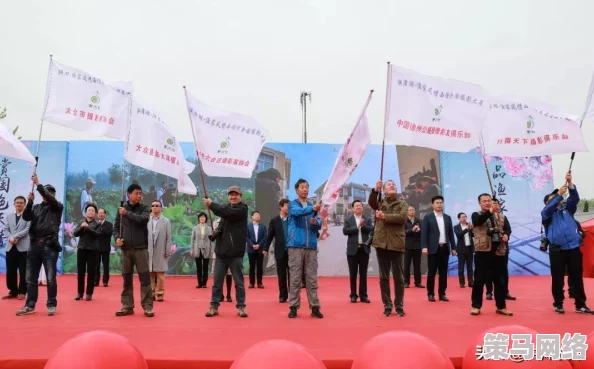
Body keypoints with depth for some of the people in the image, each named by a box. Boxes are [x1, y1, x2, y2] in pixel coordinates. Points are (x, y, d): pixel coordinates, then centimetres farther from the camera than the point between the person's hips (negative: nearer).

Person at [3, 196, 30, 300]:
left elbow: (28, 229, -10)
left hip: (23, 247, -5)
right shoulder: (9, 216, 18)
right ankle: (13, 291, 17)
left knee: (23, 271, 0)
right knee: (10, 271, 6)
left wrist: (15, 237, -15)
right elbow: (7, 230, 11)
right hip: (10, 247, 5)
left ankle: (22, 292, 9)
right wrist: (10, 238, -9)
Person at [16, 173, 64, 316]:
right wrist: (29, 202, -11)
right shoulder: (36, 207, 15)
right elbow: (26, 217, 1)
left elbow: (50, 199, -14)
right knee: (31, 278, 6)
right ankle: (30, 305, 13)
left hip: (49, 246, -4)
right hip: (34, 245, 4)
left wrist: (38, 184, -14)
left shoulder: (58, 207, 5)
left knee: (51, 278, -2)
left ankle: (52, 305, 6)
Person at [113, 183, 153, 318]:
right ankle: (127, 306, 15)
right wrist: (117, 238, -7)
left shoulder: (144, 208, 4)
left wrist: (127, 213, -16)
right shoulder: (121, 209, 9)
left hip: (141, 248, -2)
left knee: (145, 277, -3)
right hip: (126, 249, 2)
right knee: (127, 279, 7)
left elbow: (143, 220, -16)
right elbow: (116, 227, 11)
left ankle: (147, 306, 1)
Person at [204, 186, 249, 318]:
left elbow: (227, 213, -23)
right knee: (217, 281, 7)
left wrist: (211, 204, -12)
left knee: (239, 282, 4)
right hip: (221, 252, 5)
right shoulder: (225, 208, 13)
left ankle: (241, 306, 13)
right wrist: (214, 234, -4)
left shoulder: (242, 209, -6)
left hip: (235, 253, -5)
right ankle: (214, 306, 15)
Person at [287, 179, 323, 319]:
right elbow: (298, 212, -20)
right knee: (295, 278, -1)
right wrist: (312, 209, -38)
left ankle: (315, 307, 7)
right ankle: (293, 307, 4)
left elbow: (319, 224, 8)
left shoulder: (313, 206, 15)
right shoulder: (293, 204, 3)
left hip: (311, 246, 3)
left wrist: (315, 222, -16)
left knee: (312, 278, 4)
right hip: (296, 245, -3)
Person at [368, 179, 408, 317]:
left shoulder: (402, 204, 8)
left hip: (397, 243, -1)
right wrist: (375, 190, -29)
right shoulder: (380, 201, 10)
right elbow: (371, 203, -13)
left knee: (399, 277, 4)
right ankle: (387, 306, 14)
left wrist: (385, 216, -15)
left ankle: (399, 306, 14)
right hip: (382, 243, 1)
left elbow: (402, 217, -11)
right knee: (384, 277, 6)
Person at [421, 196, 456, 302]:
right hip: (433, 248, -4)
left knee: (443, 272, 6)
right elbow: (424, 233, -5)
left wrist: (453, 247, 10)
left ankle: (442, 293, 13)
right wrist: (424, 247, -15)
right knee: (431, 272, 0)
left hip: (445, 248, 4)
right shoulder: (428, 217, 0)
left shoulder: (447, 217, 13)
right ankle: (430, 294, 8)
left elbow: (451, 233, 14)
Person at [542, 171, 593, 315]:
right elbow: (548, 209, -17)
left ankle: (580, 305, 11)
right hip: (557, 250, -3)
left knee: (577, 277, 5)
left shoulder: (567, 208, 15)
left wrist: (571, 184, -16)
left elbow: (575, 198, -1)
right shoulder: (546, 212, 6)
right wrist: (559, 194, -22)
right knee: (557, 278, 2)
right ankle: (558, 304, 12)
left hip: (573, 247, 3)